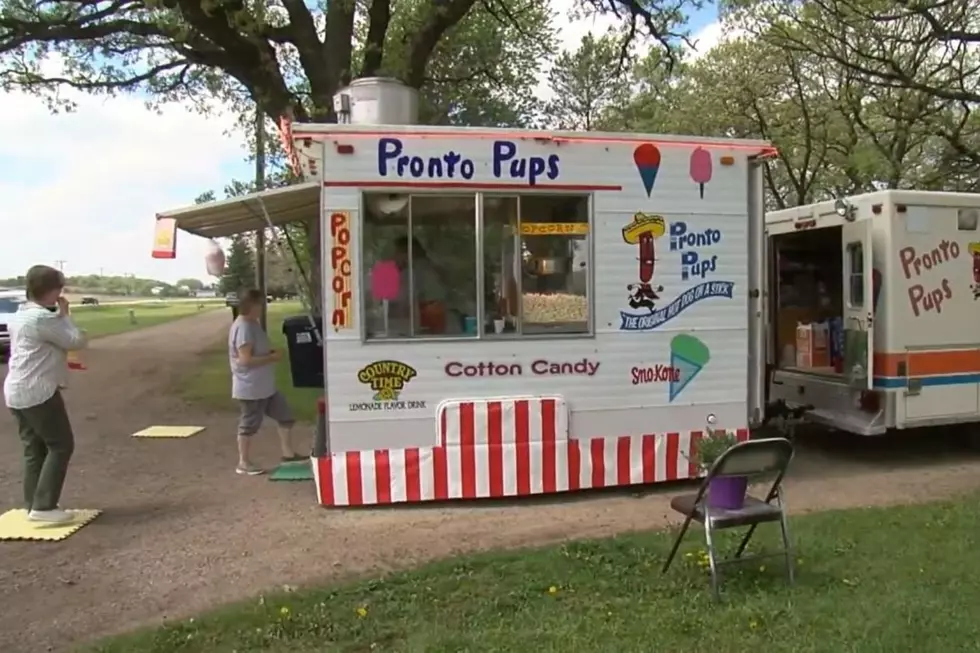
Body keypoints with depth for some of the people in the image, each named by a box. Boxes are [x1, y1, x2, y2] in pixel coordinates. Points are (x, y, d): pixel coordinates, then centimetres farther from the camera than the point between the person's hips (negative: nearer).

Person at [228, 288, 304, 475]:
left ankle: (288, 453, 24)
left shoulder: (253, 324, 11)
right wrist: (272, 358, -19)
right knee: (249, 425, 3)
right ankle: (244, 463, 17)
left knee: (285, 415, 13)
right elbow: (246, 359, -26)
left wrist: (271, 353, 5)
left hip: (266, 386, 10)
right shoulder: (243, 327, -21)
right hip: (250, 388, -10)